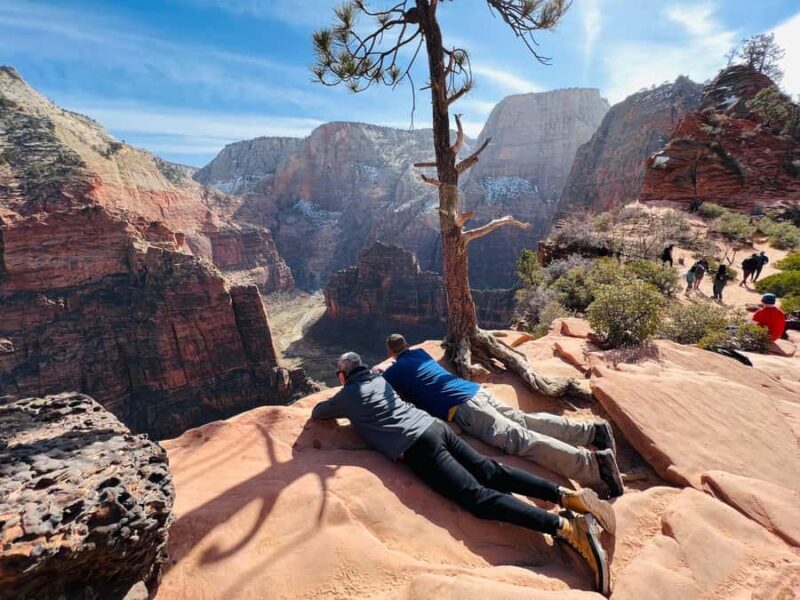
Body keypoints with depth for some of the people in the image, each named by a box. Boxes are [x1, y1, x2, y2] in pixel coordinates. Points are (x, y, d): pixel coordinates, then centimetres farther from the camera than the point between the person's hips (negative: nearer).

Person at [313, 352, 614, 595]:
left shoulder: (347, 396, 9)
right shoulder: (379, 378, 25)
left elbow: (317, 412, 29)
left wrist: (331, 405, 50)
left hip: (416, 447, -8)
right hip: (435, 426, 8)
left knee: (478, 496, -16)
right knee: (491, 472, 1)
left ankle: (567, 526, -28)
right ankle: (567, 495, -12)